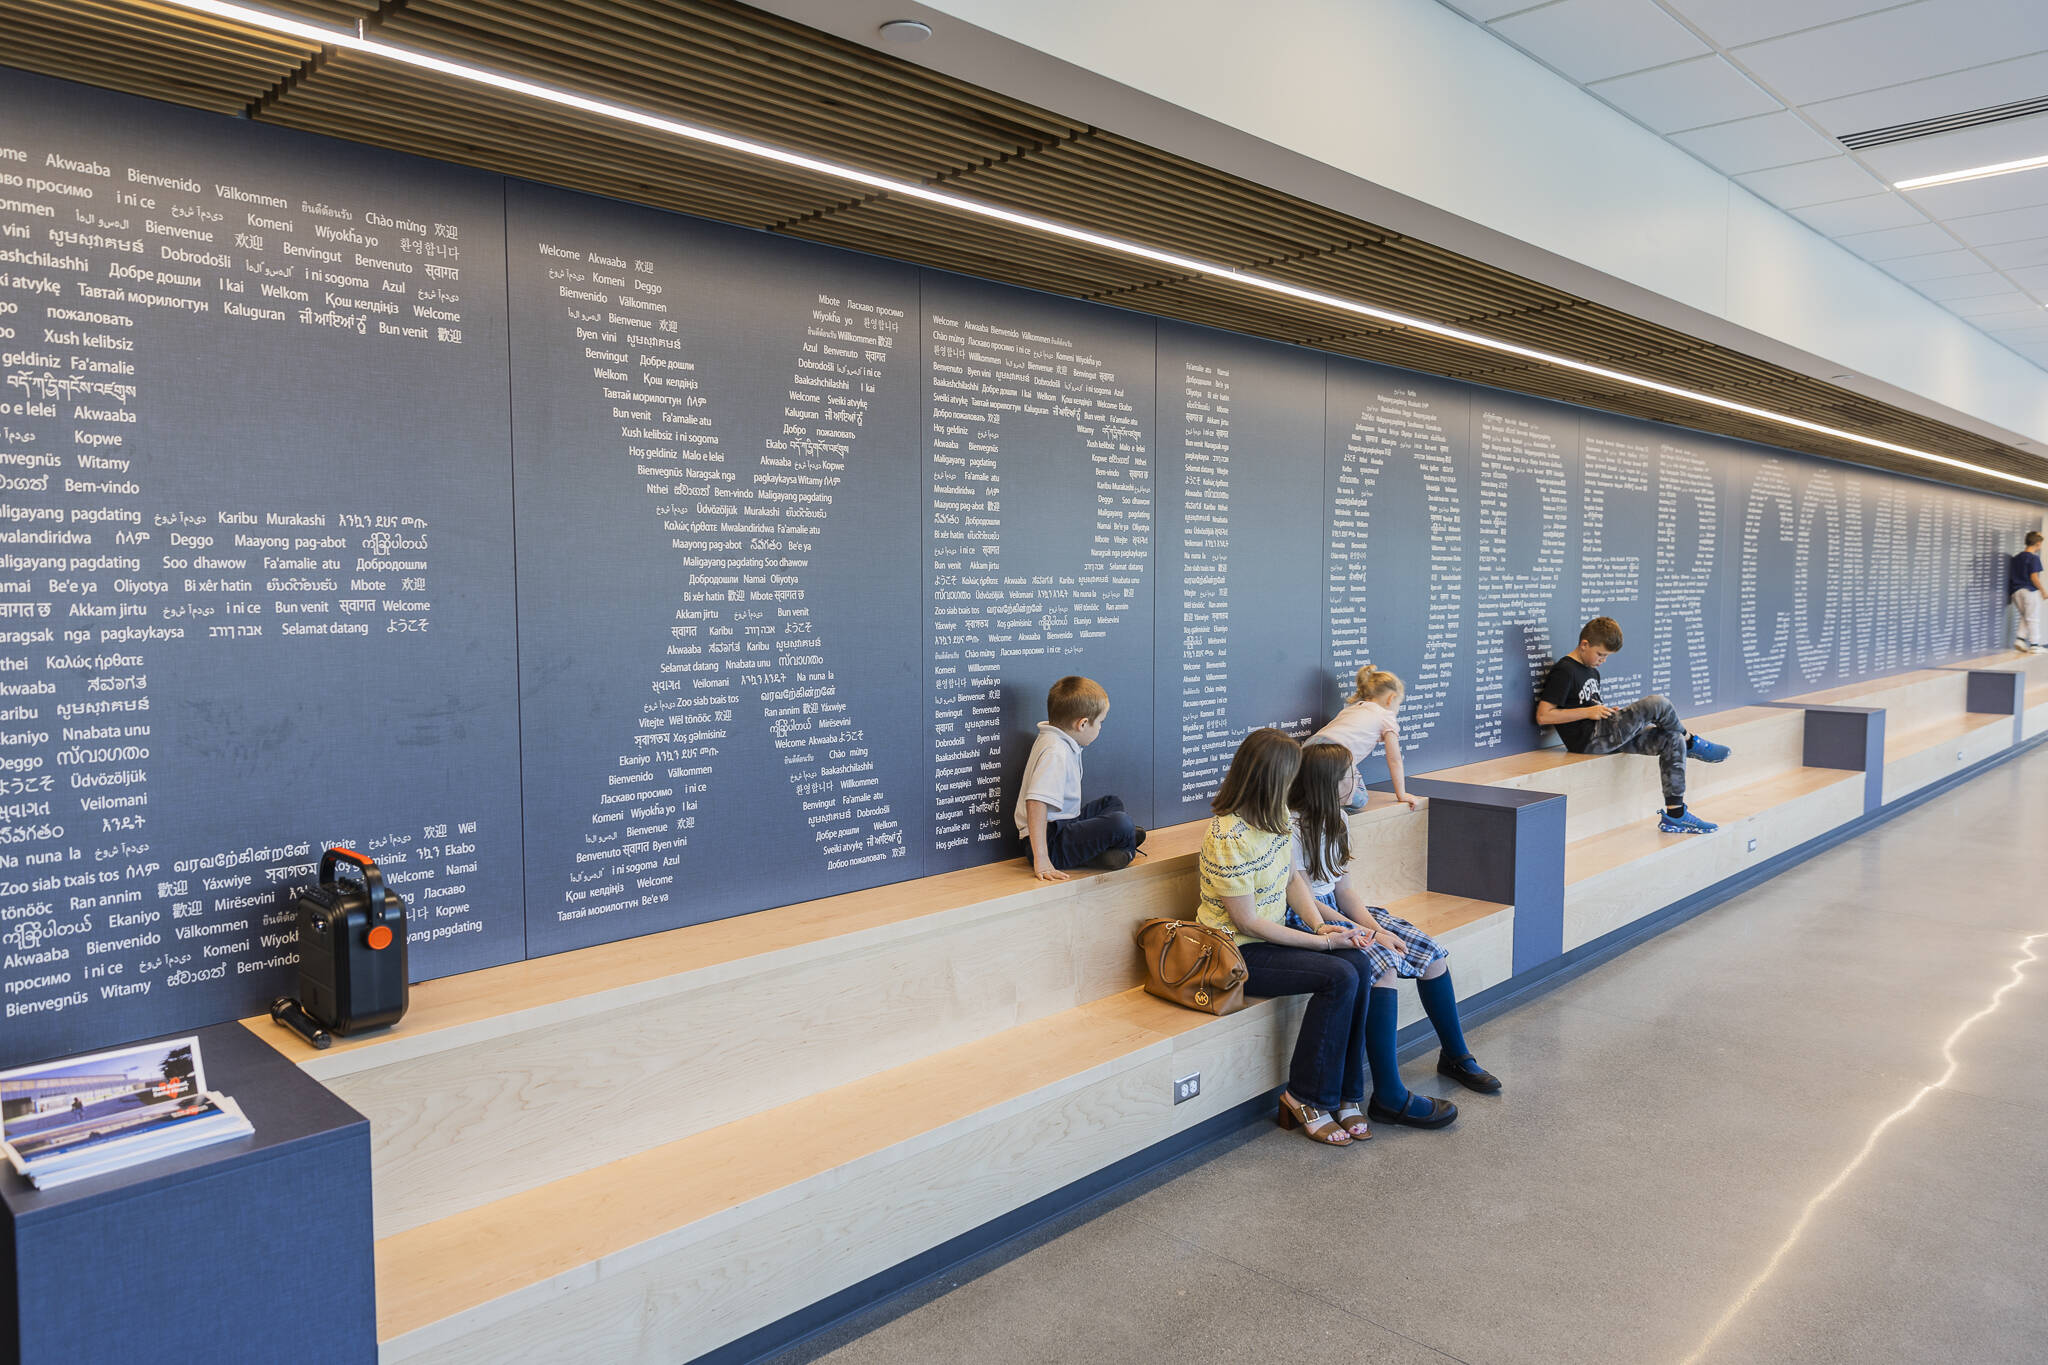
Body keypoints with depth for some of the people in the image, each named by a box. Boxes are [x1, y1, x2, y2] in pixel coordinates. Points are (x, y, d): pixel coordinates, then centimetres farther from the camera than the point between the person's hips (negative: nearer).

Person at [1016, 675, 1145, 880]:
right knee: (1120, 823, -26)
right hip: (1051, 842, -11)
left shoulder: (1057, 739, 9)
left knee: (1114, 803, 27)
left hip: (1065, 824, 11)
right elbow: (1036, 803, -34)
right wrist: (1041, 860, -37)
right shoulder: (1055, 753, -24)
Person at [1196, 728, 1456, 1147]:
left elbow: (1292, 878, 12)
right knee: (1339, 977, -23)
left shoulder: (1276, 818, 3)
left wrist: (1321, 927, -6)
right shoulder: (1230, 838, -25)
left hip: (1271, 935, 8)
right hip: (1237, 953, -8)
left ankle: (1344, 1094, -8)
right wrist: (1324, 942, -16)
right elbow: (1248, 922, -21)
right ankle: (1307, 1096, -7)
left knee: (1359, 964, -14)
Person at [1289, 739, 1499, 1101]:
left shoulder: (1336, 820, 9)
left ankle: (1455, 1057, 18)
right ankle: (1388, 1098, -30)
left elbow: (1344, 888, 9)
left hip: (1336, 911, 9)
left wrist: (1374, 926, -9)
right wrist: (1369, 935, -18)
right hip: (1305, 922, -9)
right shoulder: (1291, 828, -20)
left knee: (1432, 952, -1)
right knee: (1383, 964, -31)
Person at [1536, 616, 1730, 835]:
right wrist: (1588, 712, -16)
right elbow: (1543, 716, -17)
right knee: (1657, 704, -18)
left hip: (1606, 738, 10)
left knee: (1673, 742, -4)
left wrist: (1609, 713, 5)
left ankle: (1675, 815, -3)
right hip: (1589, 739, -10)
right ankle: (1691, 742, 11)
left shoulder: (1592, 672, 22)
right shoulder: (1564, 672, -10)